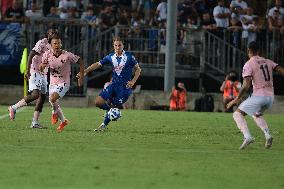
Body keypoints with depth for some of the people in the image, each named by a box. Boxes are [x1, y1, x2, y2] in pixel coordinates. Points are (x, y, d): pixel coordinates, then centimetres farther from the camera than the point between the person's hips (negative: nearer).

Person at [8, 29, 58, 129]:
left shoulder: (51, 46, 15)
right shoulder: (42, 43, -11)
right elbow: (31, 56, -20)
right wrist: (28, 71, -27)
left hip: (43, 74, 9)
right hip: (35, 72, -9)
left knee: (42, 97, 3)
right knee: (35, 94, -21)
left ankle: (35, 122, 4)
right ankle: (14, 108, -8)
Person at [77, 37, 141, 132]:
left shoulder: (129, 57, -7)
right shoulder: (110, 57, 4)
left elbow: (138, 69, 2)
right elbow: (97, 64, 6)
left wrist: (133, 81, -10)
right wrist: (85, 71, -6)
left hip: (124, 87, -4)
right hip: (114, 84, 4)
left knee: (115, 107, -6)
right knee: (98, 102, -10)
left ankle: (104, 125, 14)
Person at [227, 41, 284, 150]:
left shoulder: (248, 65, -6)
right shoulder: (268, 62, 12)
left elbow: (246, 86, -14)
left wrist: (237, 99, -7)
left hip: (258, 95, -6)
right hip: (270, 96, 6)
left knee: (238, 114, 4)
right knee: (257, 114, 31)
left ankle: (247, 136, -18)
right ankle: (267, 135, 8)